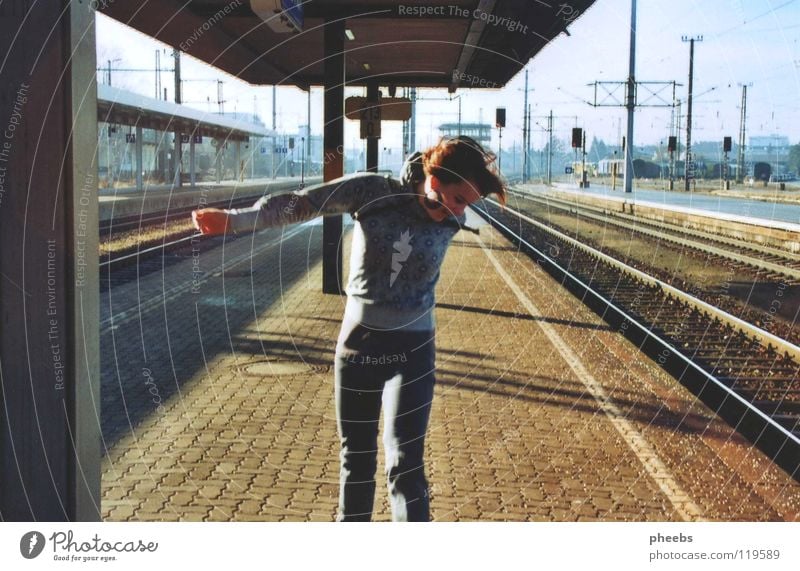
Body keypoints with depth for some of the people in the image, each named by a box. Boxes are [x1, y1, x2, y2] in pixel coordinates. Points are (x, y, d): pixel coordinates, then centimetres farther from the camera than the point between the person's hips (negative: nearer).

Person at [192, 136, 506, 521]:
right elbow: (300, 203, -14)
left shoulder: (451, 222, -5)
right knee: (356, 460, 13)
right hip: (357, 344, 0)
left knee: (404, 465, -7)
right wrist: (234, 220, -24)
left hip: (411, 351, 0)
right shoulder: (373, 191, -11)